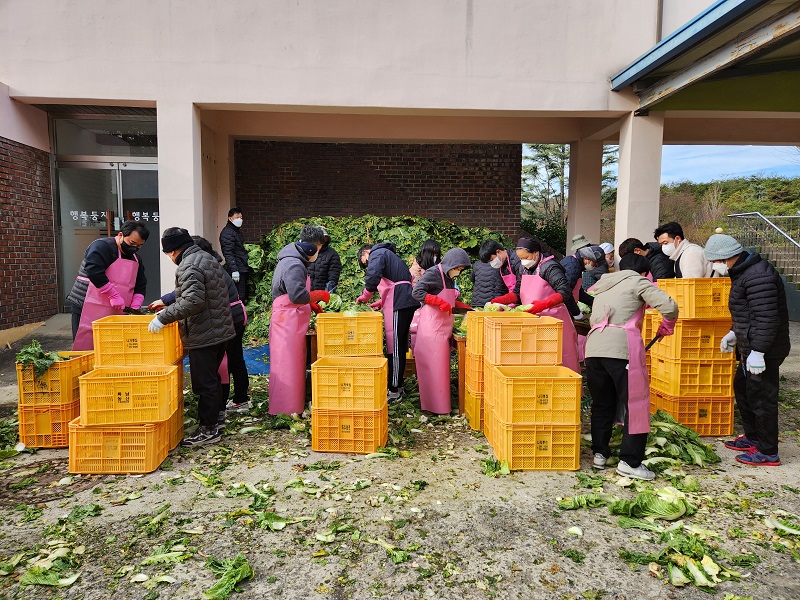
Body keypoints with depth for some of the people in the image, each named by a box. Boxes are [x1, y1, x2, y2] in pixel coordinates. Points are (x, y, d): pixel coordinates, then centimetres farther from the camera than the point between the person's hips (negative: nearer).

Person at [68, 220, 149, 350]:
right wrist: (114, 295, -23)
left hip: (116, 313, 7)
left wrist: (134, 307, -2)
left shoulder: (136, 259, 15)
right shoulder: (102, 246, -10)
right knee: (86, 348, -4)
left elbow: (140, 286, 15)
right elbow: (94, 271, -24)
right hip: (89, 310, -7)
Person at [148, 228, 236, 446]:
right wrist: (165, 304, 26)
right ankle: (214, 414, 33)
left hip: (203, 336, -10)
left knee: (204, 383, -1)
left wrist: (163, 317, -22)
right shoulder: (208, 258, 14)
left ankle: (208, 429, 8)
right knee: (212, 378, 21)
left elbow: (193, 301, -30)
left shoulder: (188, 267, -18)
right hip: (221, 330, 10)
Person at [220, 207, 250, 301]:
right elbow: (228, 253, -19)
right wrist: (234, 270, -25)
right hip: (237, 270, -10)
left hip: (243, 268, 10)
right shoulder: (227, 232, -11)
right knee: (239, 297, -12)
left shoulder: (237, 230, 20)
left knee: (244, 296, 12)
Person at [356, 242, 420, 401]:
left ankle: (394, 391, -3)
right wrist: (380, 303, 24)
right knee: (400, 346, 13)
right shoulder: (387, 255, 31)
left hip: (399, 304, -10)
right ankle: (398, 386, 21)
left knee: (394, 346, -7)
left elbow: (373, 276, -18)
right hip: (407, 302, 10)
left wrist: (364, 297, -5)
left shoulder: (377, 253, 1)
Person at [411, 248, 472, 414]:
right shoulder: (433, 274, -11)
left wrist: (465, 307, 13)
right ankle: (435, 405, 0)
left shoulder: (449, 278, 16)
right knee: (433, 365, -6)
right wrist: (440, 302, -23)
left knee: (441, 365, 10)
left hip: (444, 328, 9)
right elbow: (416, 292, -20)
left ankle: (441, 403, 17)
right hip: (432, 327, -9)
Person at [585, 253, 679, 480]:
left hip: (593, 347, 6)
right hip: (622, 347, -6)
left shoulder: (603, 285, 28)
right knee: (635, 404, 2)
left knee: (602, 404, 16)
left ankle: (599, 453, 20)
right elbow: (669, 306, -3)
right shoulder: (638, 282, 9)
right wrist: (666, 327, 15)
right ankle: (629, 462, 3)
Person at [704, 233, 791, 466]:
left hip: (763, 351, -11)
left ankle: (768, 453, 11)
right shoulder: (744, 272, 12)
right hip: (750, 347, 11)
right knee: (742, 389, 22)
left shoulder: (758, 276, -23)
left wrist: (757, 351, -28)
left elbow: (767, 318, -28)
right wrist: (734, 333, 25)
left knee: (761, 398, -2)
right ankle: (753, 438, 37)